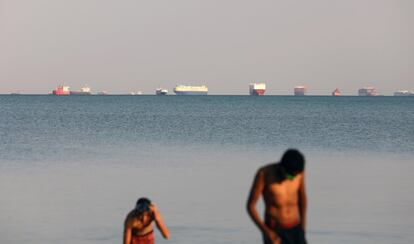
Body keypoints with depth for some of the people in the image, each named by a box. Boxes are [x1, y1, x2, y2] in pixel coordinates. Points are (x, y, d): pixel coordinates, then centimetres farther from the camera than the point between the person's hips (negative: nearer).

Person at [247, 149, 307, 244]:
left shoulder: (298, 170, -3)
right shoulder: (264, 173, -18)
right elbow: (250, 206, -13)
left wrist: (303, 229, 18)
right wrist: (267, 232, -19)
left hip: (295, 231, 4)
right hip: (274, 232, -4)